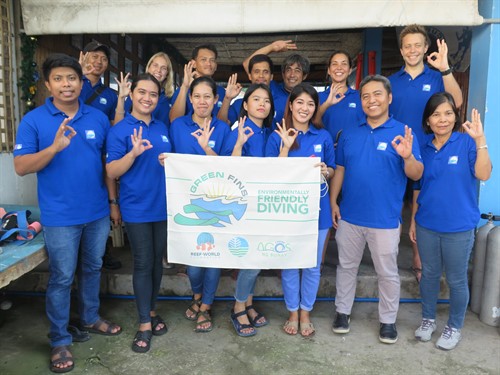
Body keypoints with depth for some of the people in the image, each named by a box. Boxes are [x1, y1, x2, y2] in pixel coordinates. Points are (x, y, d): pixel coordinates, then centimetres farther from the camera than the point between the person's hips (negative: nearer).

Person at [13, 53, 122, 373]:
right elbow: (21, 167, -10)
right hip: (60, 216, -3)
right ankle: (60, 340, 23)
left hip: (98, 211, 4)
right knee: (62, 278, 6)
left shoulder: (98, 117, 3)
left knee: (93, 268, 19)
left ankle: (91, 318, 40)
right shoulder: (33, 120, -6)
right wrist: (55, 147, -26)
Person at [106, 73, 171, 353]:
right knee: (143, 263, 1)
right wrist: (134, 153, -26)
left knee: (158, 261, 13)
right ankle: (145, 323, 15)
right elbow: (112, 172, -10)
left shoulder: (162, 128, 9)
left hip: (163, 205, 5)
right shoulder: (120, 130, -6)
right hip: (137, 208, -5)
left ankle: (151, 310, 32)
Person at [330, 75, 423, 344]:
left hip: (385, 219, -3)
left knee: (387, 273, 11)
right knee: (346, 266, 16)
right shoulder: (349, 134, 5)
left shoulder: (403, 133, -5)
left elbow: (416, 174, -11)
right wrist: (333, 202, 3)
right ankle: (343, 311, 34)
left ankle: (388, 320, 31)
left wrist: (408, 156, -31)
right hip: (349, 216, 3)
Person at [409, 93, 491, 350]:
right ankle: (428, 319, 36)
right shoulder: (424, 149, 4)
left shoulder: (467, 143, -7)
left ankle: (454, 327, 31)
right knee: (429, 274, 17)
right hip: (426, 225, 3)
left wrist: (480, 140, -32)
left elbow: (483, 175, -22)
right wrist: (413, 221, 10)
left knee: (456, 280, 11)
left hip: (458, 227, -3)